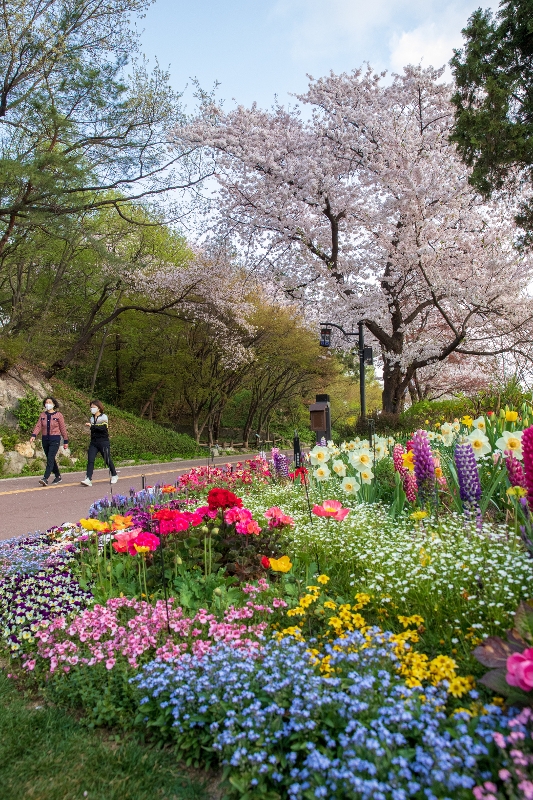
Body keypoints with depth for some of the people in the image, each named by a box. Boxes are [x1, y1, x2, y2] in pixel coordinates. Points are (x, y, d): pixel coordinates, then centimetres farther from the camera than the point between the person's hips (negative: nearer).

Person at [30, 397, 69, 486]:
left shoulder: (58, 415, -2)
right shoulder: (43, 415, 9)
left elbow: (63, 428, 1)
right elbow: (38, 426, 0)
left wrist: (66, 441, 2)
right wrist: (33, 435, -18)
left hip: (55, 439, -5)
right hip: (45, 439, 5)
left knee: (50, 459, -14)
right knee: (50, 459, 11)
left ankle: (45, 479, -19)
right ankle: (58, 476, 25)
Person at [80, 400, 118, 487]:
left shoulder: (104, 417, -5)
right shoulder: (92, 418, 15)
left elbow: (103, 427, -20)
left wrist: (92, 426, -26)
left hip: (103, 442, -5)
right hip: (93, 442, 5)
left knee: (107, 460, 4)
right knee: (90, 460, -10)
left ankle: (114, 475, 26)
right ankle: (88, 479, -17)